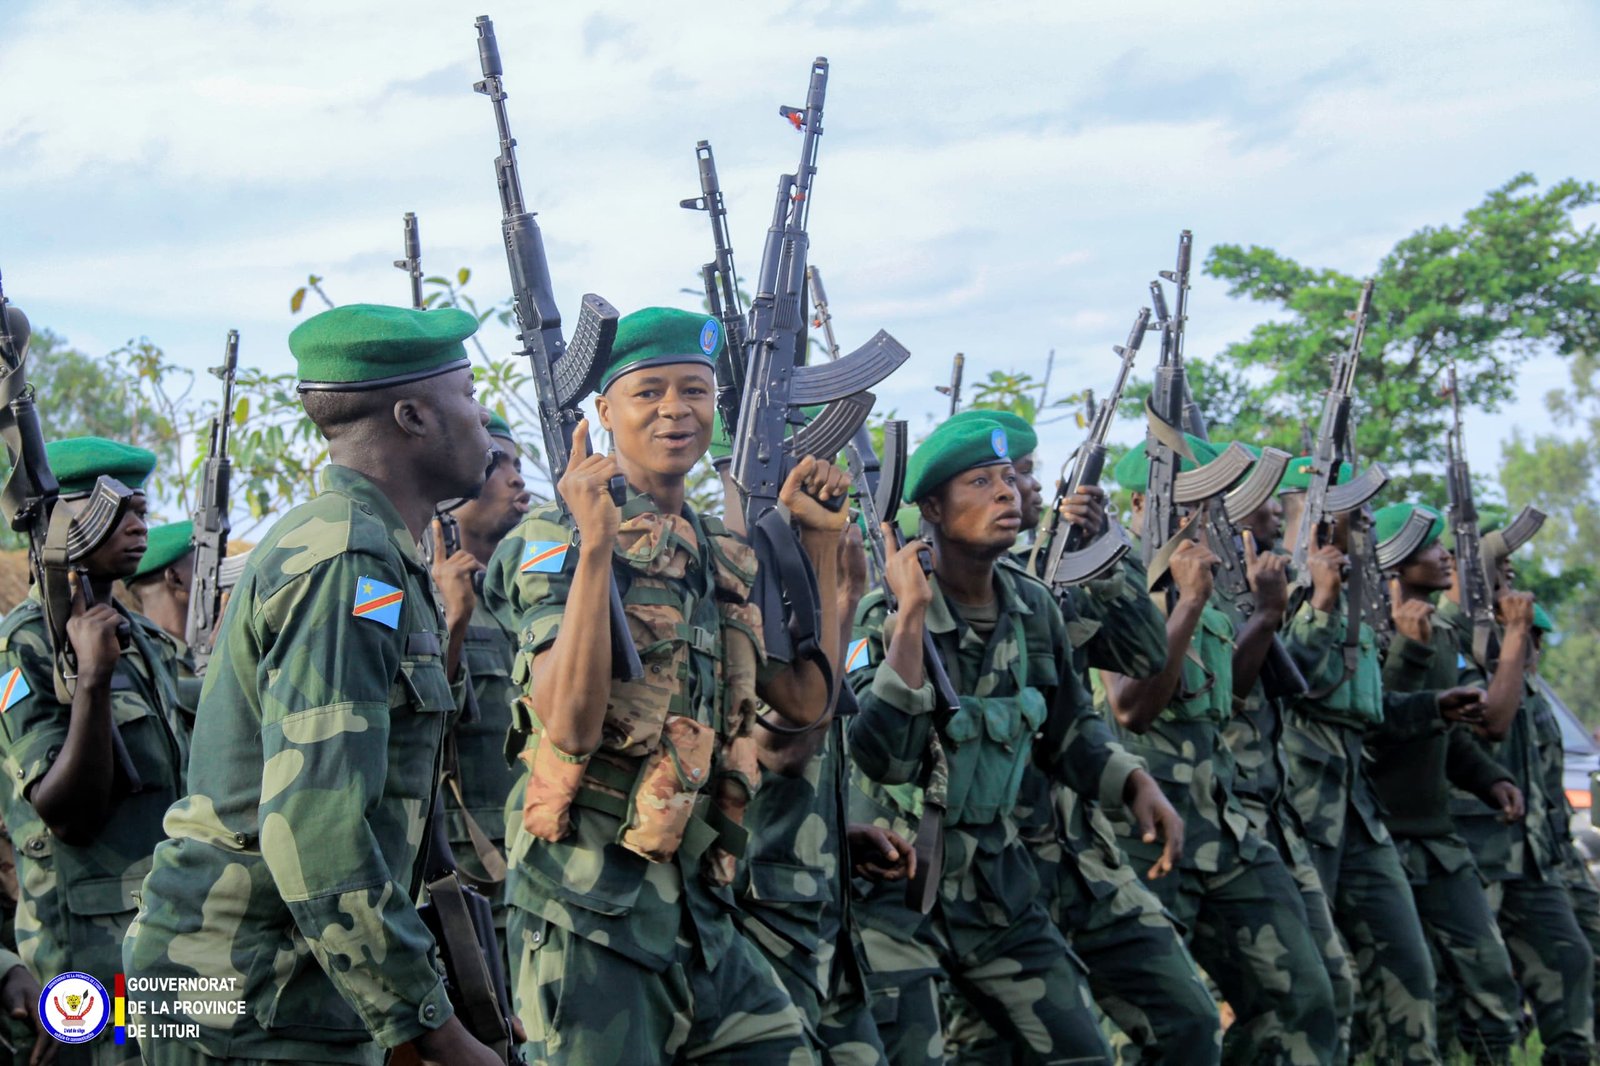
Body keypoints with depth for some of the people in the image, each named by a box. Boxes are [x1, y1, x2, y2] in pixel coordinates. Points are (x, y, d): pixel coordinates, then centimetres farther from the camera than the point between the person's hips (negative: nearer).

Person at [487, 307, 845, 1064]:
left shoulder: (729, 556, 16)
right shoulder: (558, 535, -5)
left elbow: (807, 702, 12)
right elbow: (568, 724, -18)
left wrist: (820, 543, 12)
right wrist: (594, 545, -25)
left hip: (700, 910, 7)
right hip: (589, 909, -7)